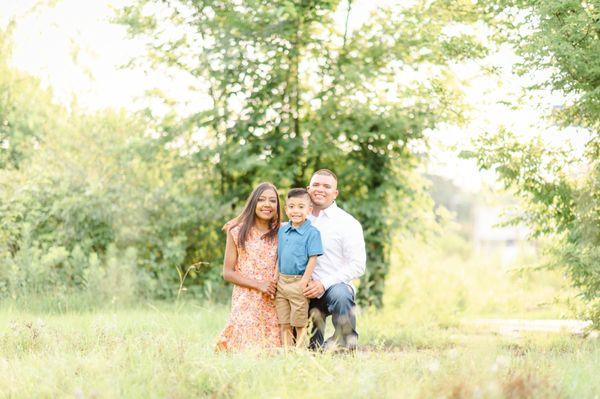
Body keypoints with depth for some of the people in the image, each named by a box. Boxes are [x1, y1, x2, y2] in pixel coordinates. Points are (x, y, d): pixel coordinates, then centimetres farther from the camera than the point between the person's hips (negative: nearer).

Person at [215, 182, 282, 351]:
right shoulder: (237, 233, 3)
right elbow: (227, 272, 1)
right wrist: (258, 284, -10)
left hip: (273, 303, 2)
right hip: (246, 303, -2)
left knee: (272, 348, -6)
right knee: (247, 348, -10)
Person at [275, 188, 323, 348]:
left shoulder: (312, 233, -10)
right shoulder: (282, 230, 9)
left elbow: (312, 259, -12)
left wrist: (304, 282, -16)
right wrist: (276, 278, 10)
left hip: (299, 282, -6)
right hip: (281, 282, 6)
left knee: (299, 324, 3)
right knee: (284, 323, 9)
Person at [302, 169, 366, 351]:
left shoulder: (348, 223, 0)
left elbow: (357, 266, -7)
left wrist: (324, 283, -18)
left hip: (336, 285, -4)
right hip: (306, 292, 4)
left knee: (340, 294, -36)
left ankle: (347, 343, -17)